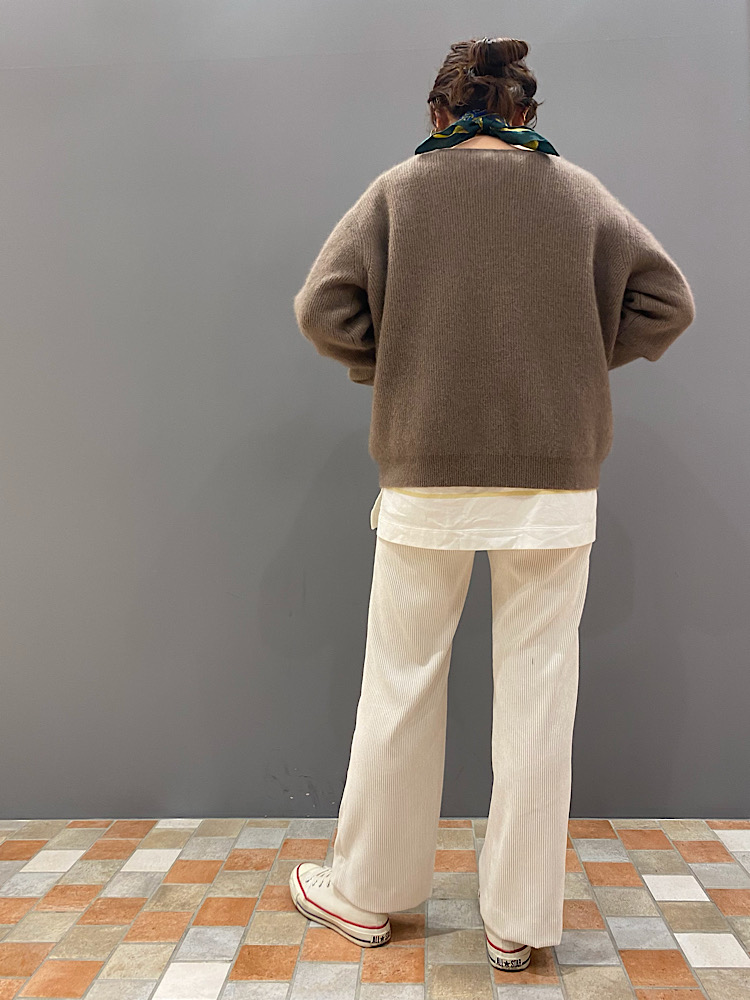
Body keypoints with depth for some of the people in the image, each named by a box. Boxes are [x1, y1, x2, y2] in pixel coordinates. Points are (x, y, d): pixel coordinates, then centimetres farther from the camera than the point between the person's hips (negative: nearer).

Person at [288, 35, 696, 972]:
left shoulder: (400, 189, 3)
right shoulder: (581, 192, 7)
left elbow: (322, 306, -6)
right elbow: (666, 301, 4)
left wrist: (389, 365, 9)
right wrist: (583, 360, 13)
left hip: (426, 482, 0)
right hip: (555, 484, 1)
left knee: (400, 689, 11)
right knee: (536, 698, 9)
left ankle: (366, 893, 28)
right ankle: (520, 920, 21)